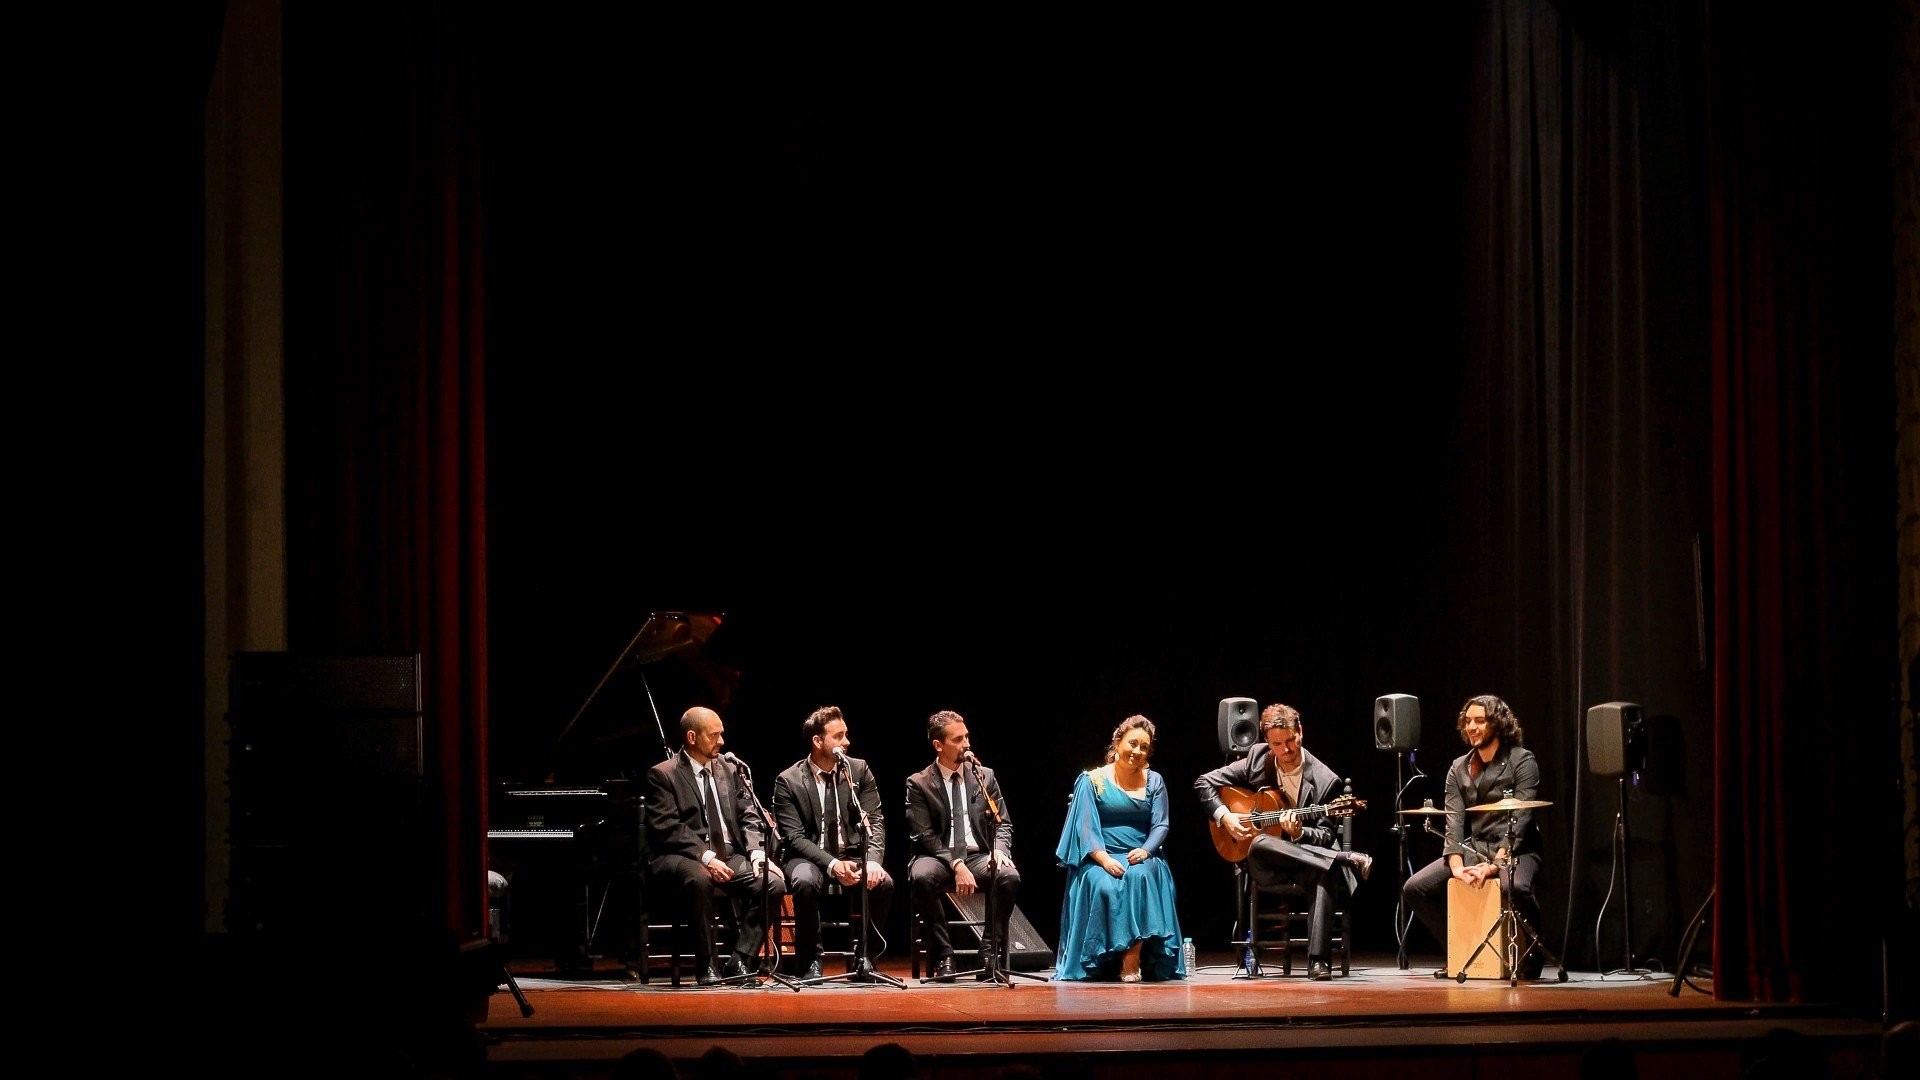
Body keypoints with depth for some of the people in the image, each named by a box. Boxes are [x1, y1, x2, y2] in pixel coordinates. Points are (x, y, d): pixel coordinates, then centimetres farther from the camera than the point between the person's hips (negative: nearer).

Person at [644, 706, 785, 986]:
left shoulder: (729, 768, 16)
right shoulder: (663, 775, -1)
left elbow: (749, 816, 13)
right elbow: (667, 828, -12)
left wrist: (757, 853, -6)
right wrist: (705, 857, -23)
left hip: (730, 856, 5)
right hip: (684, 858, -5)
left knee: (773, 883, -21)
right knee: (700, 880, -39)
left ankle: (738, 962, -13)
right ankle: (706, 966, -23)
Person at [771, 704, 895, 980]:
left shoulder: (859, 770, 4)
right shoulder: (788, 781, -4)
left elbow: (875, 822, 0)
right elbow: (795, 837, -10)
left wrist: (872, 860, -21)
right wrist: (832, 864, -26)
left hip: (853, 854, 2)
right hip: (811, 857, -2)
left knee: (883, 883, -28)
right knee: (804, 882, -37)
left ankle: (864, 957, -9)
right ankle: (810, 961, -18)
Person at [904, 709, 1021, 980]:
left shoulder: (984, 776, 12)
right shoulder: (918, 784, 3)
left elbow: (1002, 823, 12)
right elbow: (925, 835, -6)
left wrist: (999, 850, -12)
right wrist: (956, 865, -20)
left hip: (979, 857, 2)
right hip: (939, 858, -2)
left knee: (1010, 876, -31)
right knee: (921, 876, -37)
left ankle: (989, 953, -20)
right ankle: (943, 955, -24)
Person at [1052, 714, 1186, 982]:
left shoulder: (1154, 782, 14)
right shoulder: (1092, 780, 6)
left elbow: (1160, 825, 6)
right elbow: (1085, 826, -4)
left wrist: (1145, 851, -15)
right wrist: (1103, 858, -20)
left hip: (1141, 858, 1)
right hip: (1100, 858, -1)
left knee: (1139, 877, -34)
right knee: (1103, 886, -35)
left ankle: (1133, 960, -33)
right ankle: (1105, 961, -24)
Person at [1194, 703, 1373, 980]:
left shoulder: (1324, 781, -6)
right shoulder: (1257, 759, 1)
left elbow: (1325, 837, -4)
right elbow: (1204, 782, 7)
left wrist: (1299, 834, -26)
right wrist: (1223, 816, -10)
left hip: (1305, 854, -2)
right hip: (1264, 864, 2)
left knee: (1324, 874, -38)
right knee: (1261, 845, -37)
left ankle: (1319, 961, -41)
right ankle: (1348, 861, -30)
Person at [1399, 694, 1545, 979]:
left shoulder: (1522, 761, -5)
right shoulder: (1459, 769, 10)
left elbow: (1520, 820, -14)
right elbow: (1453, 821, 0)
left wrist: (1494, 864, -24)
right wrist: (1457, 866, -17)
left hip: (1514, 849, -5)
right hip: (1472, 848, 5)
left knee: (1516, 887, -40)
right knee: (1413, 890, -11)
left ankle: (1531, 953, -10)